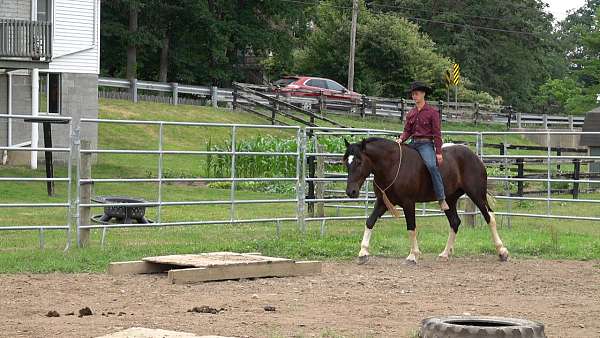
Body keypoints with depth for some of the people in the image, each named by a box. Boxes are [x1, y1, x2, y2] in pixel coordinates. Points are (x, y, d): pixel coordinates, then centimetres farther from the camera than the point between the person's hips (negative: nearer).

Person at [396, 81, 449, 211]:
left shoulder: (432, 112, -2)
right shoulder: (411, 113, 14)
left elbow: (437, 133, -5)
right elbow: (407, 131, 15)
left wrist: (438, 152, -11)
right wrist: (401, 139, -8)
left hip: (426, 143, -7)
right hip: (413, 143, 7)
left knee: (432, 165, -30)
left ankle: (441, 199, -29)